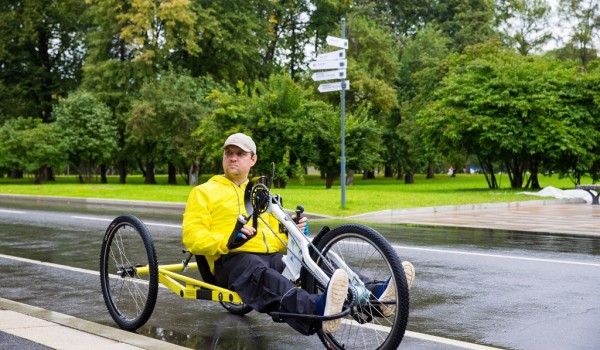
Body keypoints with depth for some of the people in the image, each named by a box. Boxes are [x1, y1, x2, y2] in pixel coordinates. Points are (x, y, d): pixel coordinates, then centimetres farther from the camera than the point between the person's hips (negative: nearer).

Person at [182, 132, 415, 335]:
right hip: (234, 259, -6)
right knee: (263, 275, -40)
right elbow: (192, 237, 0)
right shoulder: (204, 192, 14)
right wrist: (228, 241, -18)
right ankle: (317, 313, -69)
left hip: (274, 257, 6)